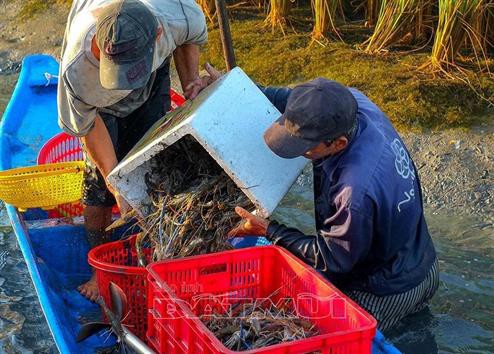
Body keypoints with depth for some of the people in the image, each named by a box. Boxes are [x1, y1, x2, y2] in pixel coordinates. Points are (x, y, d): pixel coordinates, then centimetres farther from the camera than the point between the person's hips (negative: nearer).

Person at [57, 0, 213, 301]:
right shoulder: (76, 69, -46)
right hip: (99, 96, -2)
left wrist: (191, 84, -18)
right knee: (99, 179, -8)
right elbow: (88, 124, -25)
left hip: (155, 76, 3)